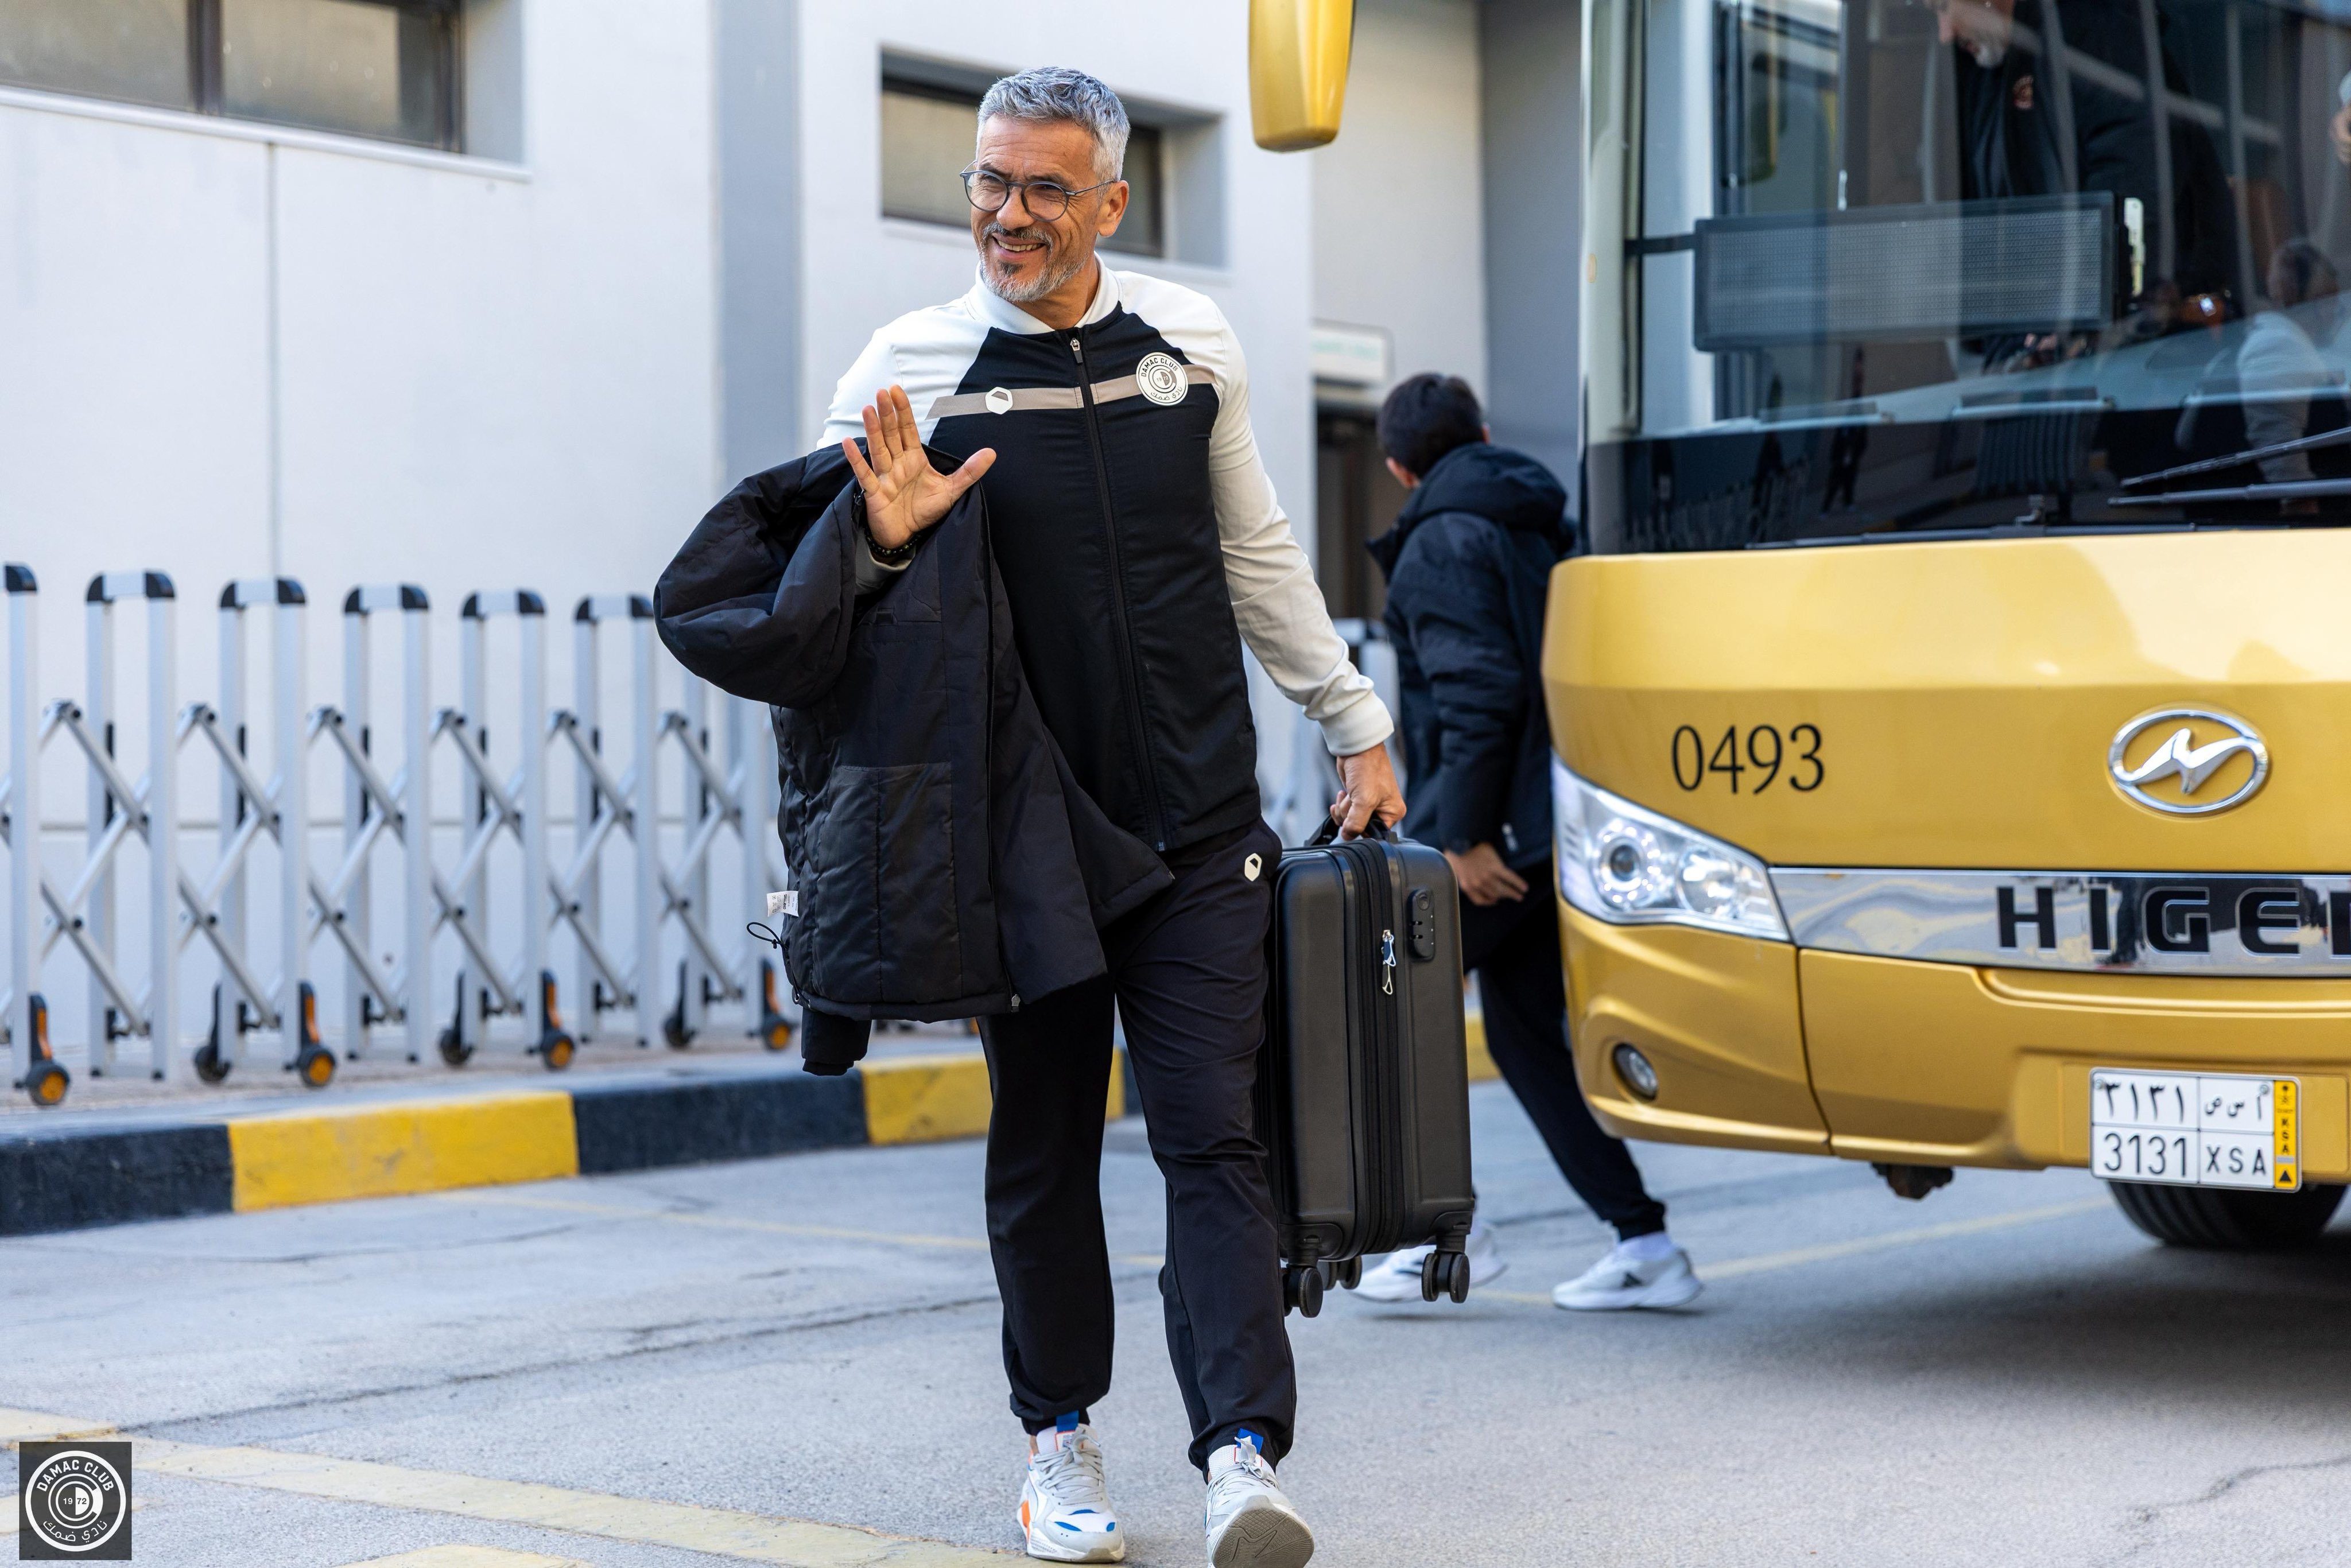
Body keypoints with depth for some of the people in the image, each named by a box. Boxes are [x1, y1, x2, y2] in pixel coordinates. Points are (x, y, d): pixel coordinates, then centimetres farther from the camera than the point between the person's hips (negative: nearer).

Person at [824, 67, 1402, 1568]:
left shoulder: (1192, 342, 5)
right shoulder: (910, 371, -4)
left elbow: (1258, 552, 16)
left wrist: (1356, 723, 18)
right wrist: (884, 543, -21)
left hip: (1197, 827, 1)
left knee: (1212, 1135, -6)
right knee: (1043, 1150, 8)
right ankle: (1063, 1440, 22)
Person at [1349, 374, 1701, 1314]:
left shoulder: (1443, 543, -9)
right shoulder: (1543, 531, 17)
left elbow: (1477, 691, -19)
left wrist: (1463, 837, -20)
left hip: (1495, 825, -9)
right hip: (1557, 824, 9)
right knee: (1526, 1032, 12)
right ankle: (1643, 1244, 9)